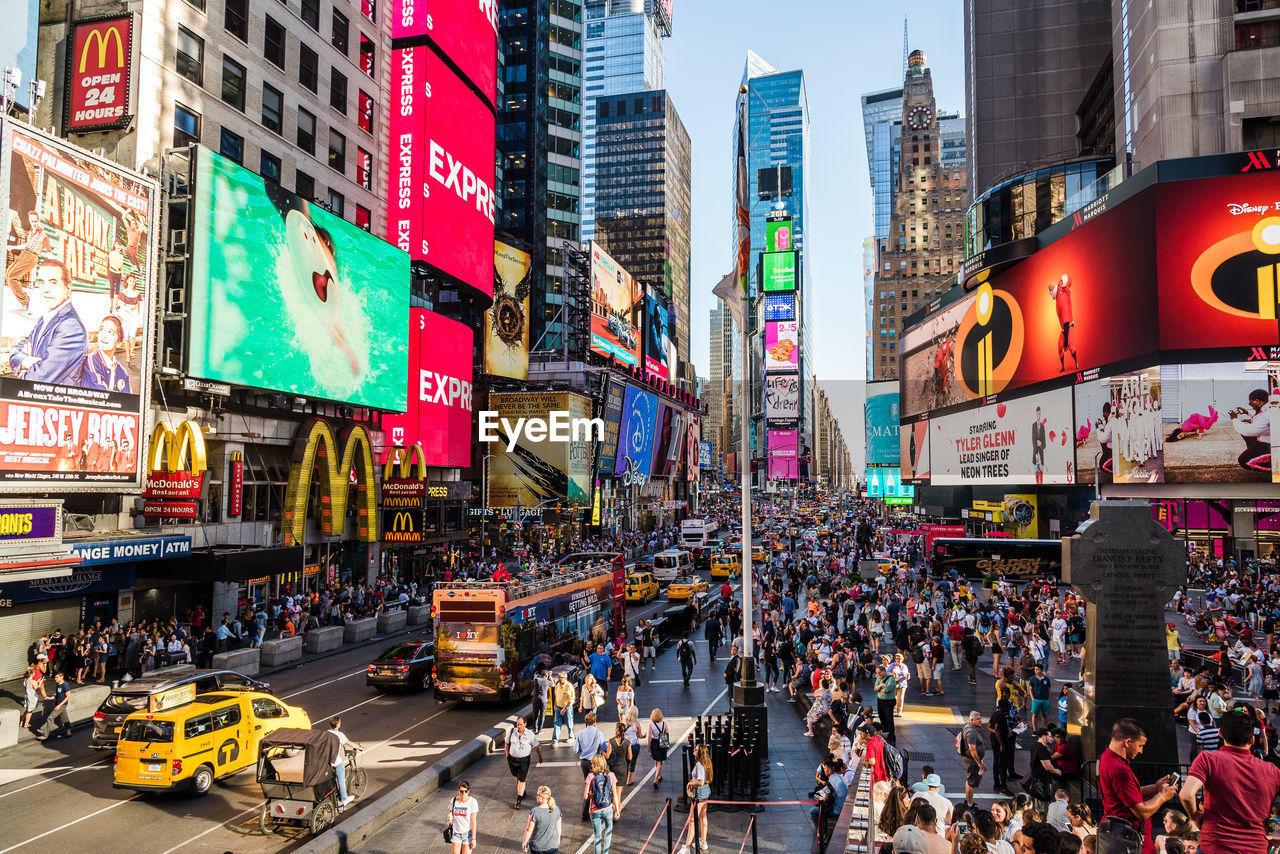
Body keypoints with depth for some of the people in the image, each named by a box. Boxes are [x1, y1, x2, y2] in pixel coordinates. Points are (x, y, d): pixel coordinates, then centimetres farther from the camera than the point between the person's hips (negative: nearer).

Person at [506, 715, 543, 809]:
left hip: (524, 759, -3)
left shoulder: (530, 734, -15)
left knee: (521, 780, -5)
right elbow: (507, 744, 6)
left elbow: (536, 746, -2)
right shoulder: (512, 732, -10)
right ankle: (522, 791, 46)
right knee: (517, 777, 21)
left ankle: (519, 800, 2)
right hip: (512, 758, 3)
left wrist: (540, 757, 8)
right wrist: (507, 756, 8)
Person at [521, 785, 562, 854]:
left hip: (537, 847, -3)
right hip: (553, 846, 3)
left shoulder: (535, 812, -24)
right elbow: (558, 828, 1)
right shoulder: (556, 809, -11)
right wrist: (558, 840, 18)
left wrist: (524, 842, 0)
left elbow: (529, 830, -16)